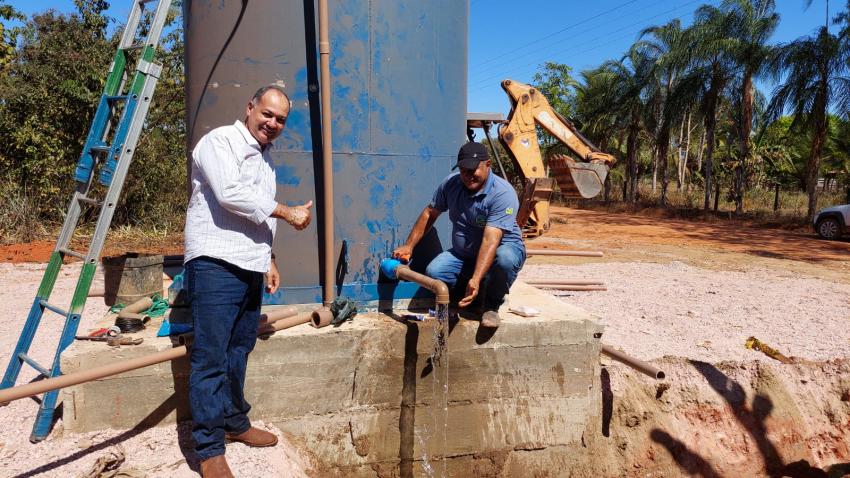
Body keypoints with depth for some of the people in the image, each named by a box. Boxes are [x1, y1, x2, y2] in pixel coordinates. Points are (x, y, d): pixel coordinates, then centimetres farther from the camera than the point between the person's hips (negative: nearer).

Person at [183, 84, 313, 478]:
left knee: (238, 351, 16)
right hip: (215, 266, -8)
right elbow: (230, 194, -20)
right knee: (211, 357, -5)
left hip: (249, 268, 8)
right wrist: (287, 213, -13)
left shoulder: (264, 156, 21)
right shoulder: (220, 141, -5)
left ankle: (234, 422, 30)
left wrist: (267, 259, 23)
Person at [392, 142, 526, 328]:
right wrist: (409, 246, 1)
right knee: (433, 272, -23)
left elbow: (490, 240, -35)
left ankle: (491, 305, -9)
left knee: (505, 259, -40)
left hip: (503, 246, -4)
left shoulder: (503, 193, -25)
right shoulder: (451, 183, -7)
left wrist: (475, 279, -44)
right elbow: (430, 213, 7)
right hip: (463, 254, 5)